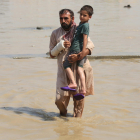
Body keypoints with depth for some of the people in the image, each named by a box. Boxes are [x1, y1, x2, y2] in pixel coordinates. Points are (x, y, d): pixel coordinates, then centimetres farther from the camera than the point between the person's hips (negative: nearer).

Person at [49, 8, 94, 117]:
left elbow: (90, 45, -5)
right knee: (60, 99, -3)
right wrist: (60, 46, -9)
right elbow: (52, 54, 12)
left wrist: (79, 56, -23)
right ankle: (63, 112, 29)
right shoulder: (55, 34, 10)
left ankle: (77, 117, 21)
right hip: (64, 69, 1)